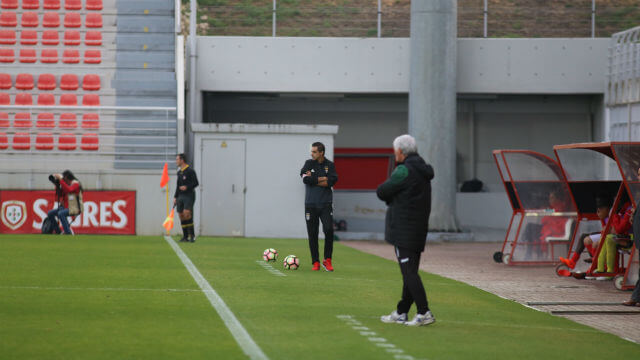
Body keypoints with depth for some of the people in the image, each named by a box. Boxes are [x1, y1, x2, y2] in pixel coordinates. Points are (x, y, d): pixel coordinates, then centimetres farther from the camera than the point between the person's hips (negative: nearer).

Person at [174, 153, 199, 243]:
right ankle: (185, 236, 9)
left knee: (186, 213, -18)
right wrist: (175, 197, 19)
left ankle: (192, 235, -11)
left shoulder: (190, 171, -8)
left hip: (189, 196, -8)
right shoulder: (179, 172, 16)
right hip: (181, 196, 8)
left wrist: (187, 187, -24)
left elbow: (196, 183, -11)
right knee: (181, 215, 3)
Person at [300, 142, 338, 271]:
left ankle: (327, 260, -1)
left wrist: (313, 179, -9)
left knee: (329, 230, -14)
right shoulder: (309, 163, 5)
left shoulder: (329, 165, 4)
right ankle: (315, 262, 9)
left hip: (326, 204, -1)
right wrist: (323, 179, -9)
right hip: (311, 205, 1)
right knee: (312, 235, 1)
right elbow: (305, 178, -12)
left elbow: (332, 181, -11)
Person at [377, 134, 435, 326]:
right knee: (410, 272, 12)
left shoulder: (404, 171, -15)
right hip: (418, 229, 9)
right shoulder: (422, 170, 15)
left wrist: (389, 197, 11)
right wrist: (393, 199, 5)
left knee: (409, 272, -10)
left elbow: (381, 192, -8)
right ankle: (401, 313, 20)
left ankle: (424, 313, -16)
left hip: (404, 230, -9)